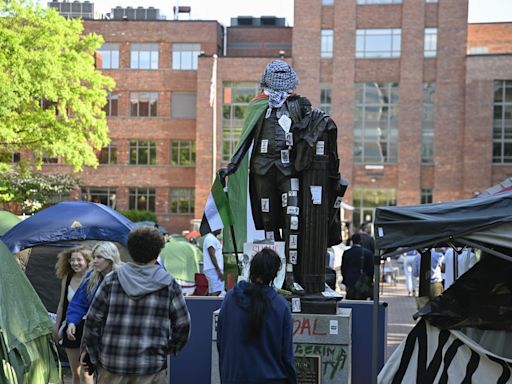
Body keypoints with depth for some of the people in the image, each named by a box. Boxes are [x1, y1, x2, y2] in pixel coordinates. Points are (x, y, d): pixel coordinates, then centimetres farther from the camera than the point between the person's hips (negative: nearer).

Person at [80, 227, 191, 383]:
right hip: (151, 367, -1)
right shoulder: (168, 284, -2)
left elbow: (93, 320, 0)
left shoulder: (112, 280, 0)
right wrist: (171, 348, 18)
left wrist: (88, 350, 11)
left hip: (112, 365, 2)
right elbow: (182, 324, 1)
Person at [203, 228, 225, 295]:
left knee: (212, 293, 6)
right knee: (217, 292, -18)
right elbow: (212, 256, -19)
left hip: (215, 270, 11)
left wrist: (220, 270, 23)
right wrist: (219, 271, -23)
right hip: (213, 270, -10)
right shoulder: (210, 238, -11)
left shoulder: (213, 238, 22)